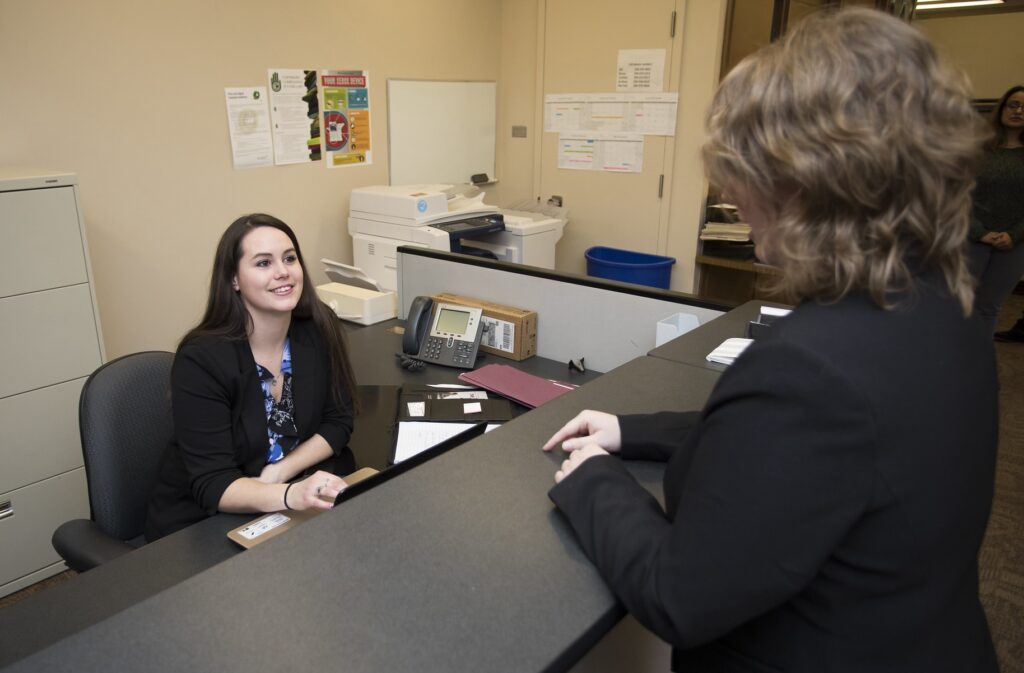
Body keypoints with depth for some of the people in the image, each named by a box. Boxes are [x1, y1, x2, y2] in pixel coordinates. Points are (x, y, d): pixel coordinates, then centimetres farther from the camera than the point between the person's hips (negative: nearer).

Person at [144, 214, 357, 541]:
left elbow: (337, 422, -1)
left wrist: (280, 472, -17)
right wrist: (292, 495, -42)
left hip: (286, 510, 5)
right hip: (201, 523, -5)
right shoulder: (201, 360, -20)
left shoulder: (319, 329, -8)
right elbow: (212, 486, -23)